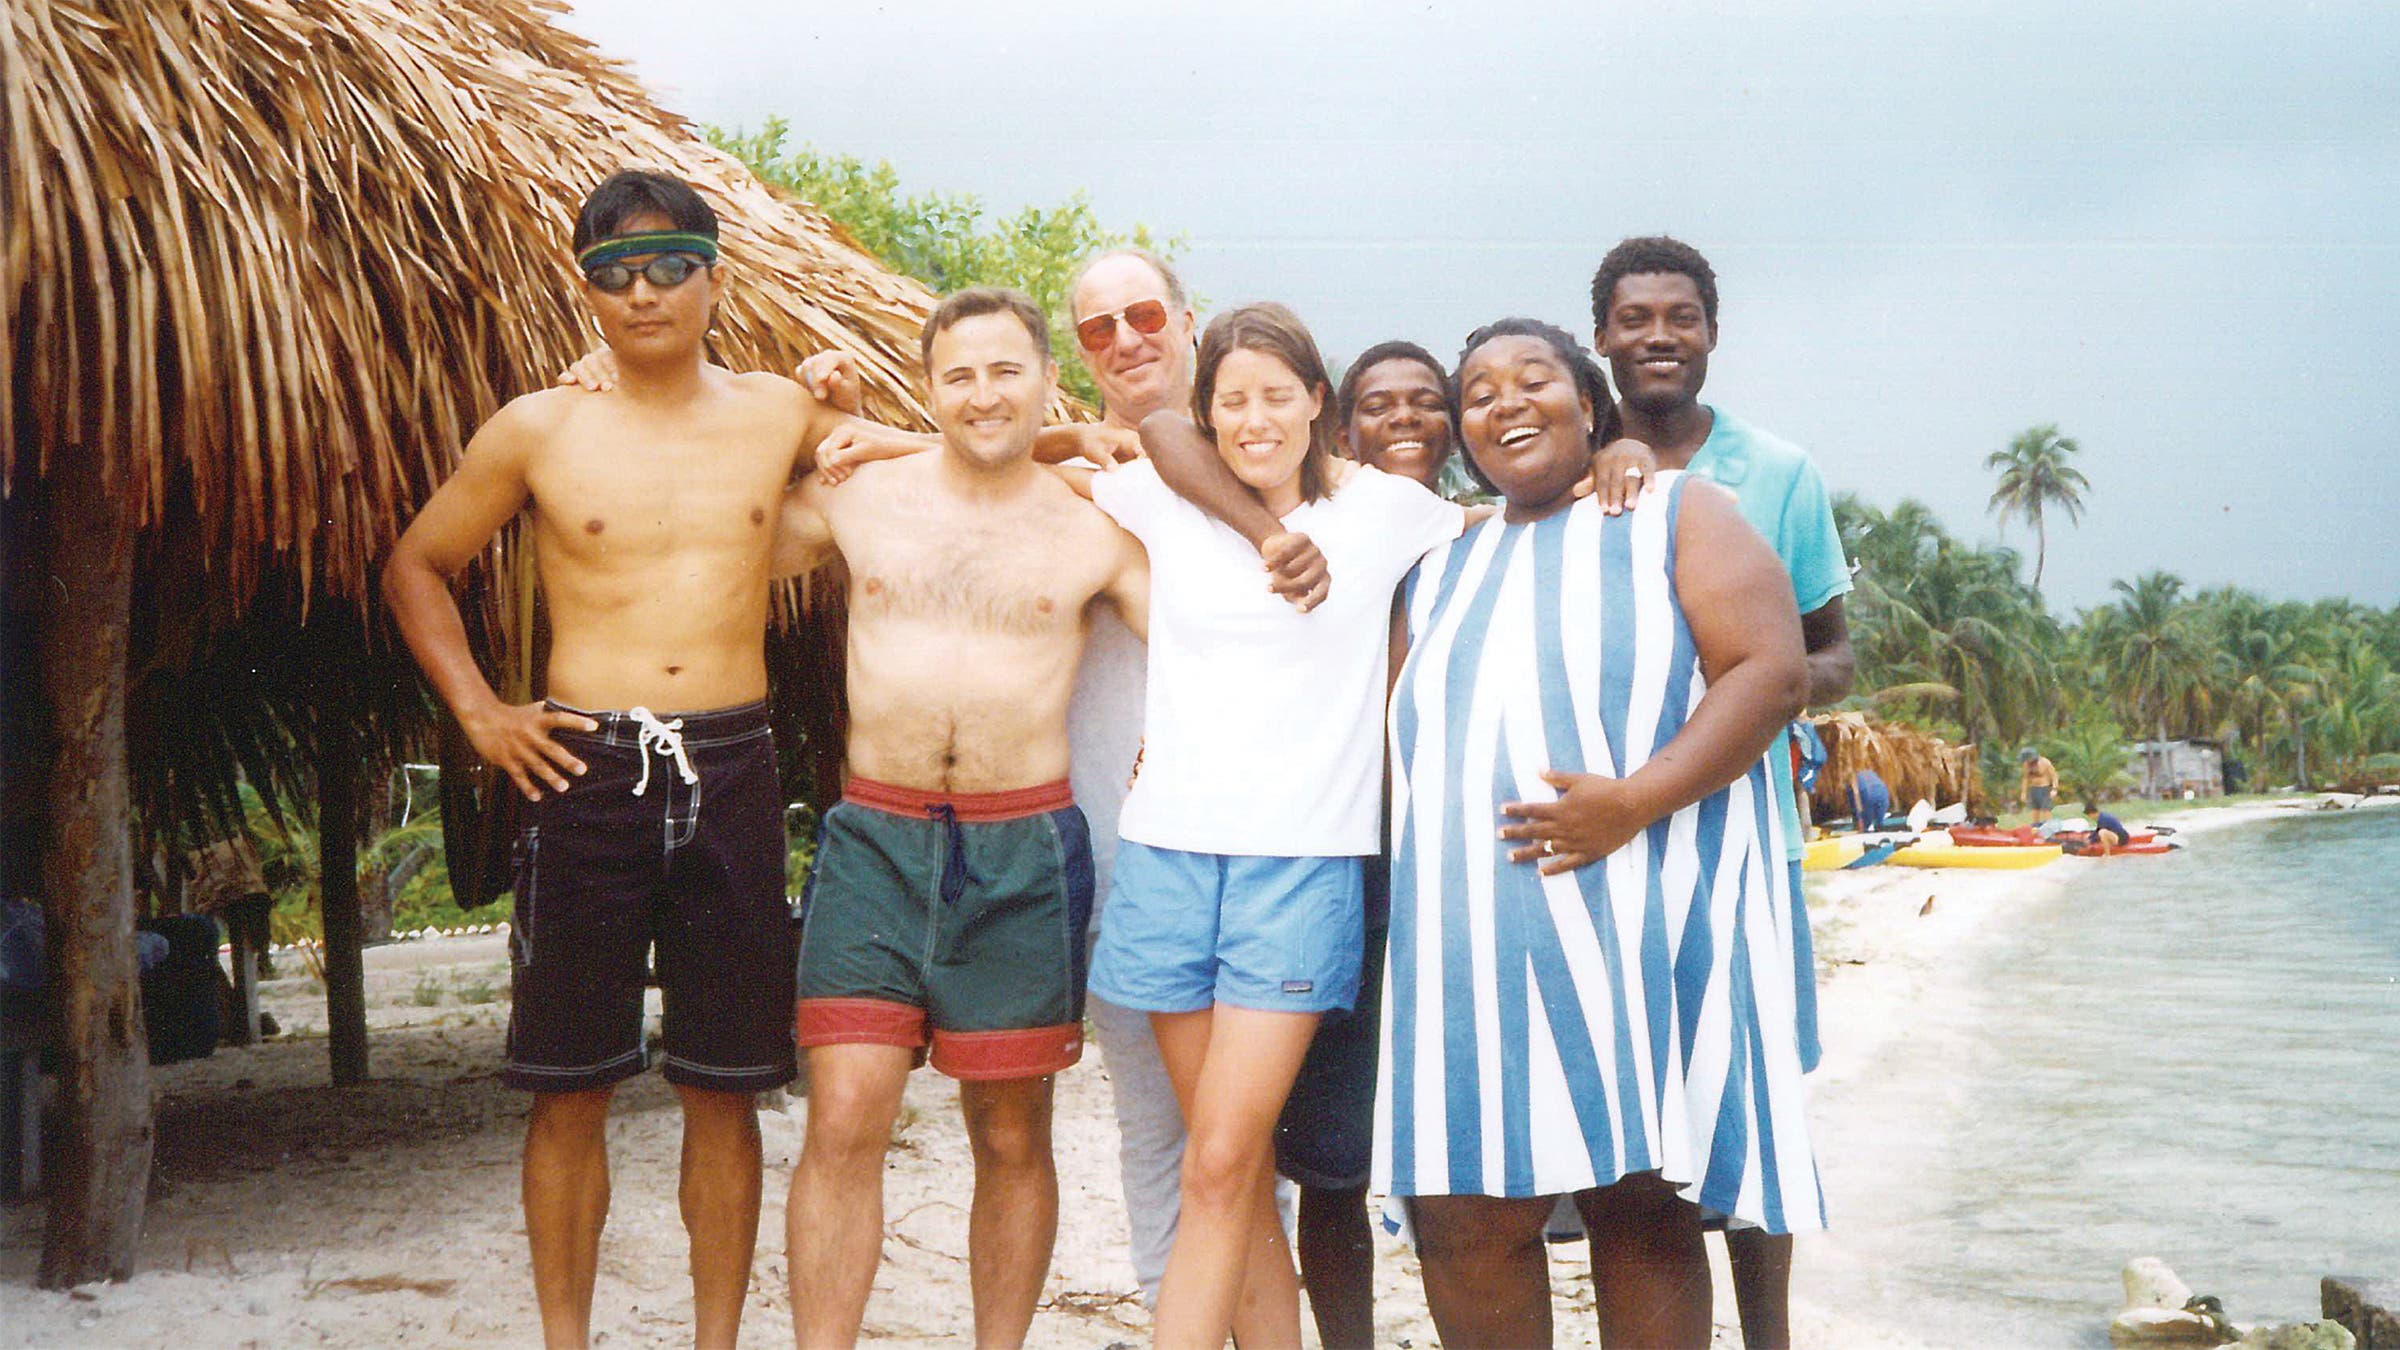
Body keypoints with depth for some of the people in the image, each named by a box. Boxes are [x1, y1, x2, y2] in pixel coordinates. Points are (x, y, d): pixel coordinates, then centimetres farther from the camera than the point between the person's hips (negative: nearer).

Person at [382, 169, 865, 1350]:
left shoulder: (782, 415, 7)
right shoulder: (538, 431, 3)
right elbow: (415, 567, 14)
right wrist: (476, 709, 4)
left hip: (730, 773, 1)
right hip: (584, 770, -1)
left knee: (723, 1090, 5)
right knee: (570, 1087, 3)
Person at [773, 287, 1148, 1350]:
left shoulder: (1094, 532, 7)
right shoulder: (857, 498, 8)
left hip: (1024, 850, 0)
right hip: (875, 836, 0)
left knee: (1013, 1136, 7)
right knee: (844, 1120, -8)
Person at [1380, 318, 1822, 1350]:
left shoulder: (1673, 513, 7)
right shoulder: (1441, 573, 23)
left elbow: (1772, 669, -6)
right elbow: (1405, 747, 27)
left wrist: (1635, 801, -18)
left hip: (1637, 925, -4)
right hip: (1475, 943, 5)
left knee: (1643, 1216, -1)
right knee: (1464, 1217, -2)